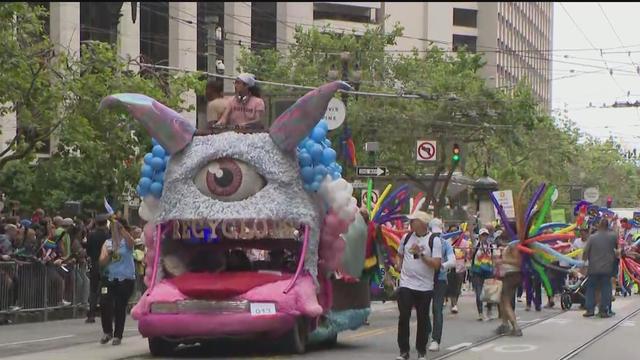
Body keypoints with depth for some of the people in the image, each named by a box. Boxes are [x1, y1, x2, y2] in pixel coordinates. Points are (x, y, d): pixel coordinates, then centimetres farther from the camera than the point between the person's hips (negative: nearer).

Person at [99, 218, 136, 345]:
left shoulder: (127, 242, 2)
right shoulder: (107, 243, 10)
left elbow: (129, 239, -25)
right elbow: (102, 262, 3)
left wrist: (120, 227, -36)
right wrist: (109, 254, -16)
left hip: (125, 279, -2)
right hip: (109, 278, 2)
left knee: (120, 307, 0)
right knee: (104, 304, -11)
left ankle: (118, 335, 13)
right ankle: (107, 331, 8)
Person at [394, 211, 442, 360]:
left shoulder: (434, 240, -5)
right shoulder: (407, 237, 7)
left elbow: (436, 264, -12)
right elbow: (400, 255, 23)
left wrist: (421, 254, -20)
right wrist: (400, 267, 7)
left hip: (424, 287, -2)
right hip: (406, 285, 2)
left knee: (423, 319, 5)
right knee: (403, 317, -2)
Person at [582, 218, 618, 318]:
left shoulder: (592, 237, -6)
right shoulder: (613, 237, -3)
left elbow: (586, 252, -3)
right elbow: (617, 248, 12)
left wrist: (584, 259, 14)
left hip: (593, 268, 0)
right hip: (607, 268, 0)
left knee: (591, 288, 10)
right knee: (605, 289, 6)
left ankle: (590, 310, 6)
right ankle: (604, 311, 2)